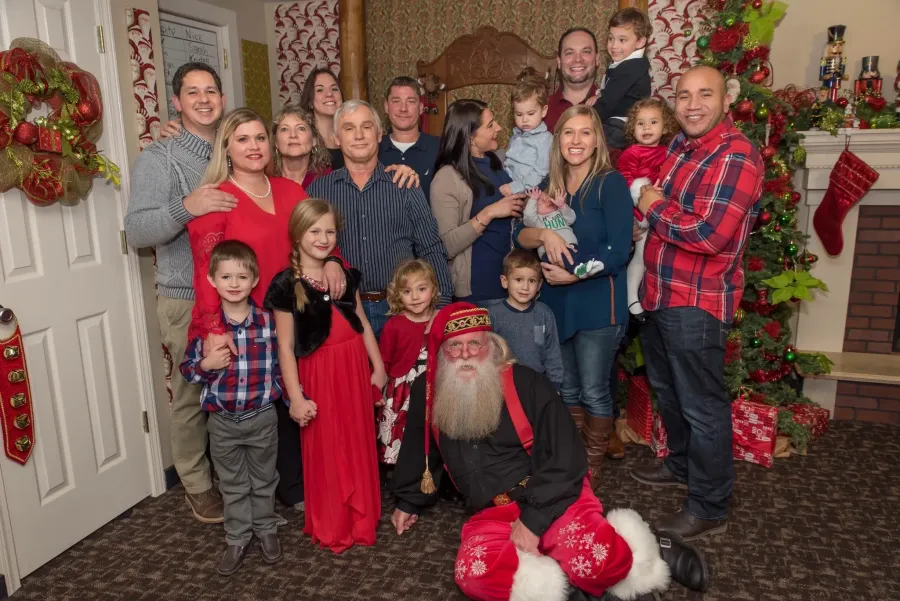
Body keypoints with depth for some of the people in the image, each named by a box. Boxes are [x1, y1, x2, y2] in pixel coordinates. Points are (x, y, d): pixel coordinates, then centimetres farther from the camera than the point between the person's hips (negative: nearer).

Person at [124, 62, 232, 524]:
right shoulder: (158, 158, -3)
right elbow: (136, 231, -13)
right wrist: (185, 207, -29)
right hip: (187, 300, -4)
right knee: (194, 395, 5)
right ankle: (197, 484, 25)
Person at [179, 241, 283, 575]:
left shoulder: (267, 321, -9)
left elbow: (281, 364, 2)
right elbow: (187, 370, -2)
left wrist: (284, 393, -4)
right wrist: (206, 364, -21)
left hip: (262, 417, 0)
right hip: (222, 421, 0)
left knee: (263, 480, 17)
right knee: (232, 485, 16)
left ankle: (266, 530, 37)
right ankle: (237, 538, 32)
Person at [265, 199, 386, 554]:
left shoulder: (345, 274, 6)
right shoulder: (286, 284, -10)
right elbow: (285, 346, -10)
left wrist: (378, 366, 11)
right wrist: (296, 397, -12)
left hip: (354, 368, 5)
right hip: (318, 373, -5)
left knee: (359, 445, 14)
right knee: (325, 450, 8)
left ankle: (361, 518, 33)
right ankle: (330, 527, 27)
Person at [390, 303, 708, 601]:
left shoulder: (527, 384, -10)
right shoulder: (427, 393, 1)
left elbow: (565, 458, -11)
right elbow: (419, 450, 20)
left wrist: (533, 519, -17)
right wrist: (408, 501, 31)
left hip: (552, 500, -2)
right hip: (490, 515, 3)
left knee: (597, 559, -30)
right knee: (475, 574, -29)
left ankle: (648, 555, 4)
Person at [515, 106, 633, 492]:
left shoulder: (610, 184, -9)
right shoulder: (551, 186, 9)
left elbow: (619, 251, -16)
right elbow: (521, 236, 3)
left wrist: (573, 275, -17)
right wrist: (544, 233, -18)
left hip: (598, 304, -6)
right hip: (557, 303, 6)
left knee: (594, 391, 5)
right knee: (567, 389, 16)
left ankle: (593, 466, 26)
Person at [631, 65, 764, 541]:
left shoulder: (736, 156, -17)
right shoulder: (679, 146, 10)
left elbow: (711, 235, -27)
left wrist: (655, 208, -13)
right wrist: (648, 208, 6)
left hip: (696, 302, -9)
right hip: (659, 292, 9)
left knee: (701, 404, 1)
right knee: (666, 389, 23)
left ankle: (709, 508, 17)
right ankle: (681, 464, 44)